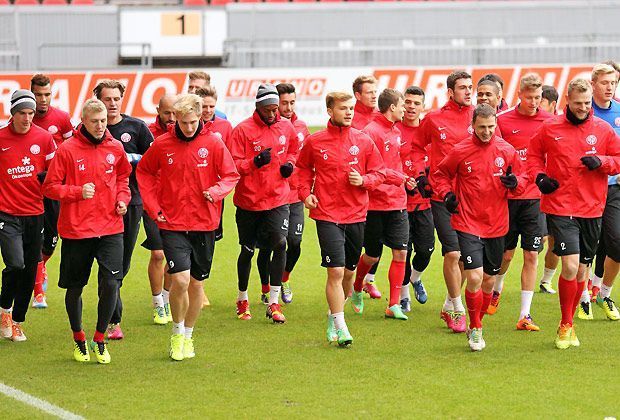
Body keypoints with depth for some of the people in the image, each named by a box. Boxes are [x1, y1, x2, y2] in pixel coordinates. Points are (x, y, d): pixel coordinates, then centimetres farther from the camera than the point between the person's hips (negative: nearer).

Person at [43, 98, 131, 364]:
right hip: (76, 230, -2)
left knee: (111, 284, -11)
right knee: (75, 288, 10)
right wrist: (78, 192, -17)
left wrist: (122, 198, 4)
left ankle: (99, 339, 7)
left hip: (110, 229, 2)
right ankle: (78, 339, 31)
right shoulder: (67, 150, -8)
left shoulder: (115, 148, 3)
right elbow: (50, 187, -4)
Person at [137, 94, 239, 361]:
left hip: (204, 224, 1)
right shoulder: (162, 144, -3)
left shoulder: (213, 143, -4)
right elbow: (144, 172, 11)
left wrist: (217, 191, -18)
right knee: (180, 280, -16)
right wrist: (153, 207, 2)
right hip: (172, 224, -1)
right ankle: (177, 333, 7)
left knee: (196, 283, 10)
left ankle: (188, 336, 29)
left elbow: (231, 175, 3)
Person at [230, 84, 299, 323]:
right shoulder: (243, 130, -10)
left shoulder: (286, 127, 4)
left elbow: (294, 151, 22)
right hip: (249, 200, -2)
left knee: (280, 244, -15)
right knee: (247, 250, 10)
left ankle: (274, 303, -7)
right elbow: (234, 165, -11)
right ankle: (242, 299, 31)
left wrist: (289, 164, 1)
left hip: (278, 198, 2)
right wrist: (255, 162, -26)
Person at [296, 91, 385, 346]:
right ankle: (340, 326, -7)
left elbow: (379, 174, 9)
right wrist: (305, 192, 0)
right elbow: (303, 169, 15)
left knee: (349, 271, 12)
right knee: (335, 271, -12)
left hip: (356, 215, 3)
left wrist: (363, 180, -11)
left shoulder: (363, 141, 2)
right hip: (327, 215, -3)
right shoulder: (314, 142, -1)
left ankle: (334, 315, 34)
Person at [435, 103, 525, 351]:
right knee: (475, 278, -16)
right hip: (468, 225, -3)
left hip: (496, 226, 3)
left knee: (489, 280, 12)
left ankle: (477, 324, 33)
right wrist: (446, 194, -8)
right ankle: (475, 329, 2)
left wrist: (515, 182, -13)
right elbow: (441, 174, 10)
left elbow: (522, 180, 10)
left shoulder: (507, 151, 1)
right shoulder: (460, 151, -5)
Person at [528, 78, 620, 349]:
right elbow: (534, 154, 15)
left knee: (581, 270, 9)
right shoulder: (550, 128, 2)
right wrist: (539, 176, -3)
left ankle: (569, 324, 24)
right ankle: (565, 326, -1)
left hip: (591, 210, 3)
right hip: (560, 207, -2)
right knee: (570, 266, -15)